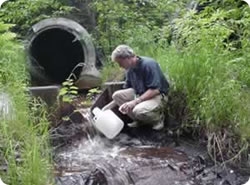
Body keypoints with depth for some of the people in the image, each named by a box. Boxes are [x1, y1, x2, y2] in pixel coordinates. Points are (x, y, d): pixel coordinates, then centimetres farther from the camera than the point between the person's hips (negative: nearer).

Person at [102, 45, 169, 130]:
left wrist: (135, 101, -30)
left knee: (139, 110, -35)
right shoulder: (130, 69, 2)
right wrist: (110, 105, 3)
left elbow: (155, 90, -27)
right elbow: (126, 90, 11)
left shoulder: (148, 64, -23)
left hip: (158, 95, -8)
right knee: (117, 95, -9)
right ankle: (139, 120, 2)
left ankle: (158, 117, -2)